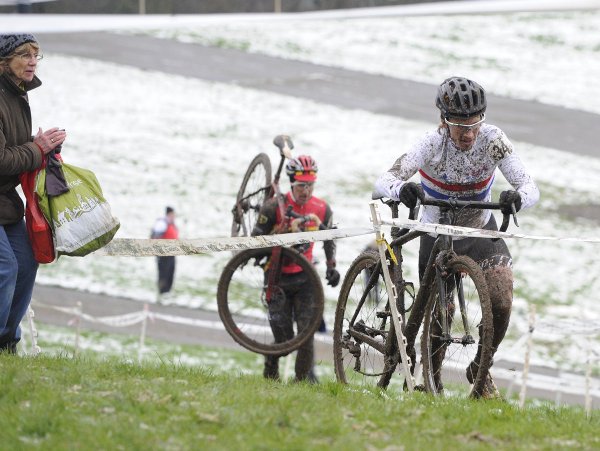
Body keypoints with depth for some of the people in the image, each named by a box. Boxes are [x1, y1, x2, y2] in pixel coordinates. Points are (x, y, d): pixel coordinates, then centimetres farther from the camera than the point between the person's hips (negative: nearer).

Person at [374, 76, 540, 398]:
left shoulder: (492, 139, -23)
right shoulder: (432, 145, -28)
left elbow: (531, 189, -25)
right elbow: (383, 181, -35)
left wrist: (518, 197, -50)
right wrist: (402, 188, -59)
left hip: (481, 230, 1)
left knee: (501, 303, -17)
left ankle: (480, 369, 8)